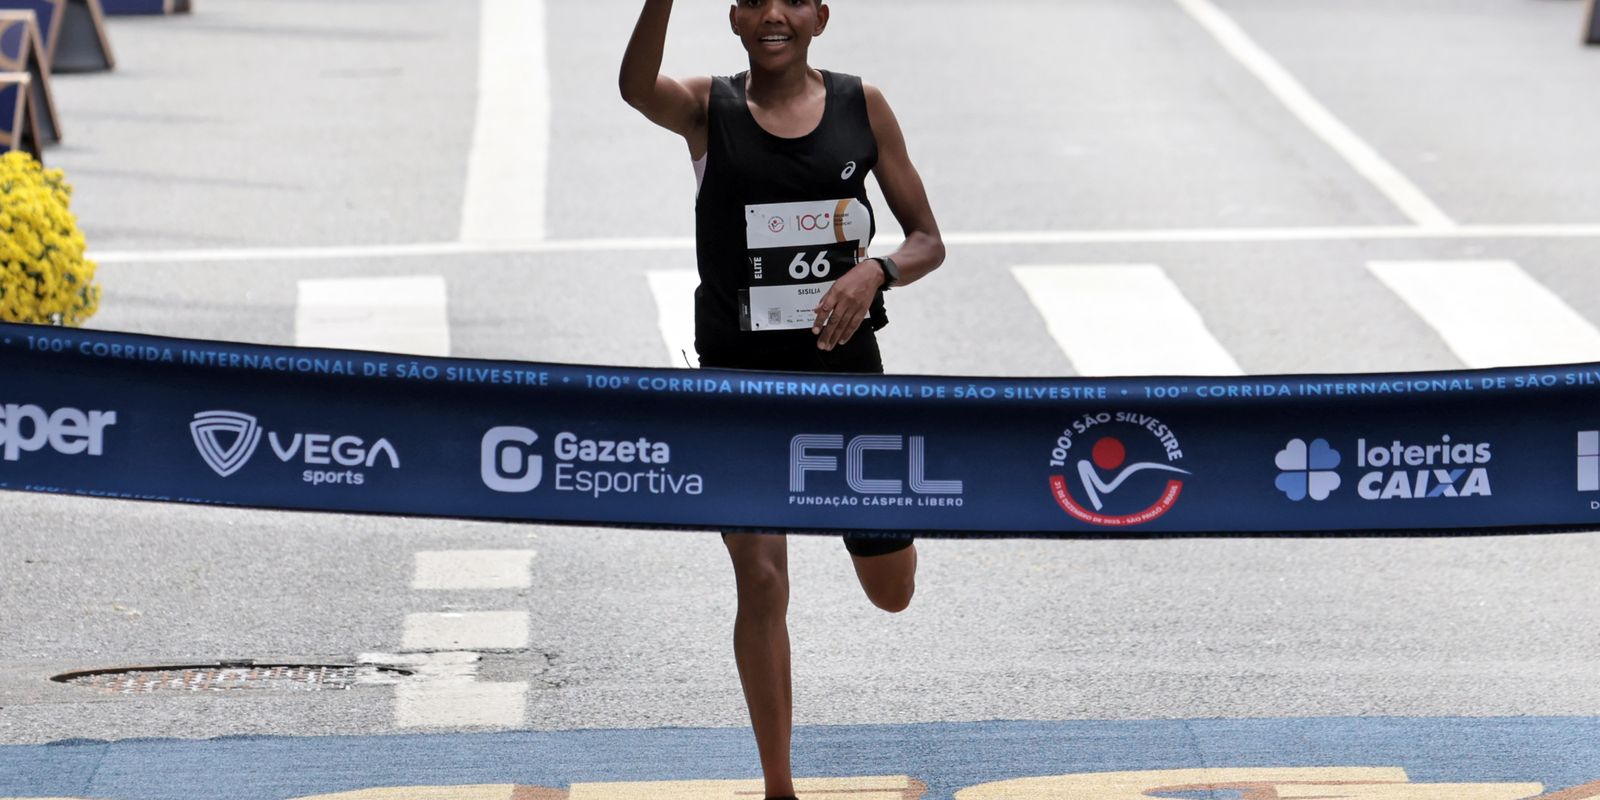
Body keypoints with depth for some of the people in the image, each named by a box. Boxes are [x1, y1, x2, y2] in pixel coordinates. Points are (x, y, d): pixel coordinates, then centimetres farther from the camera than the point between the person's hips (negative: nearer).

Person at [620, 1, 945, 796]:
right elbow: (636, 87, -30)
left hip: (844, 368, 2)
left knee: (892, 592, 12)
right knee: (760, 579, -10)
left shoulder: (861, 106, -1)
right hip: (739, 376, -2)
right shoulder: (707, 109, -6)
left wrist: (876, 271, -19)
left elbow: (928, 240, 3)